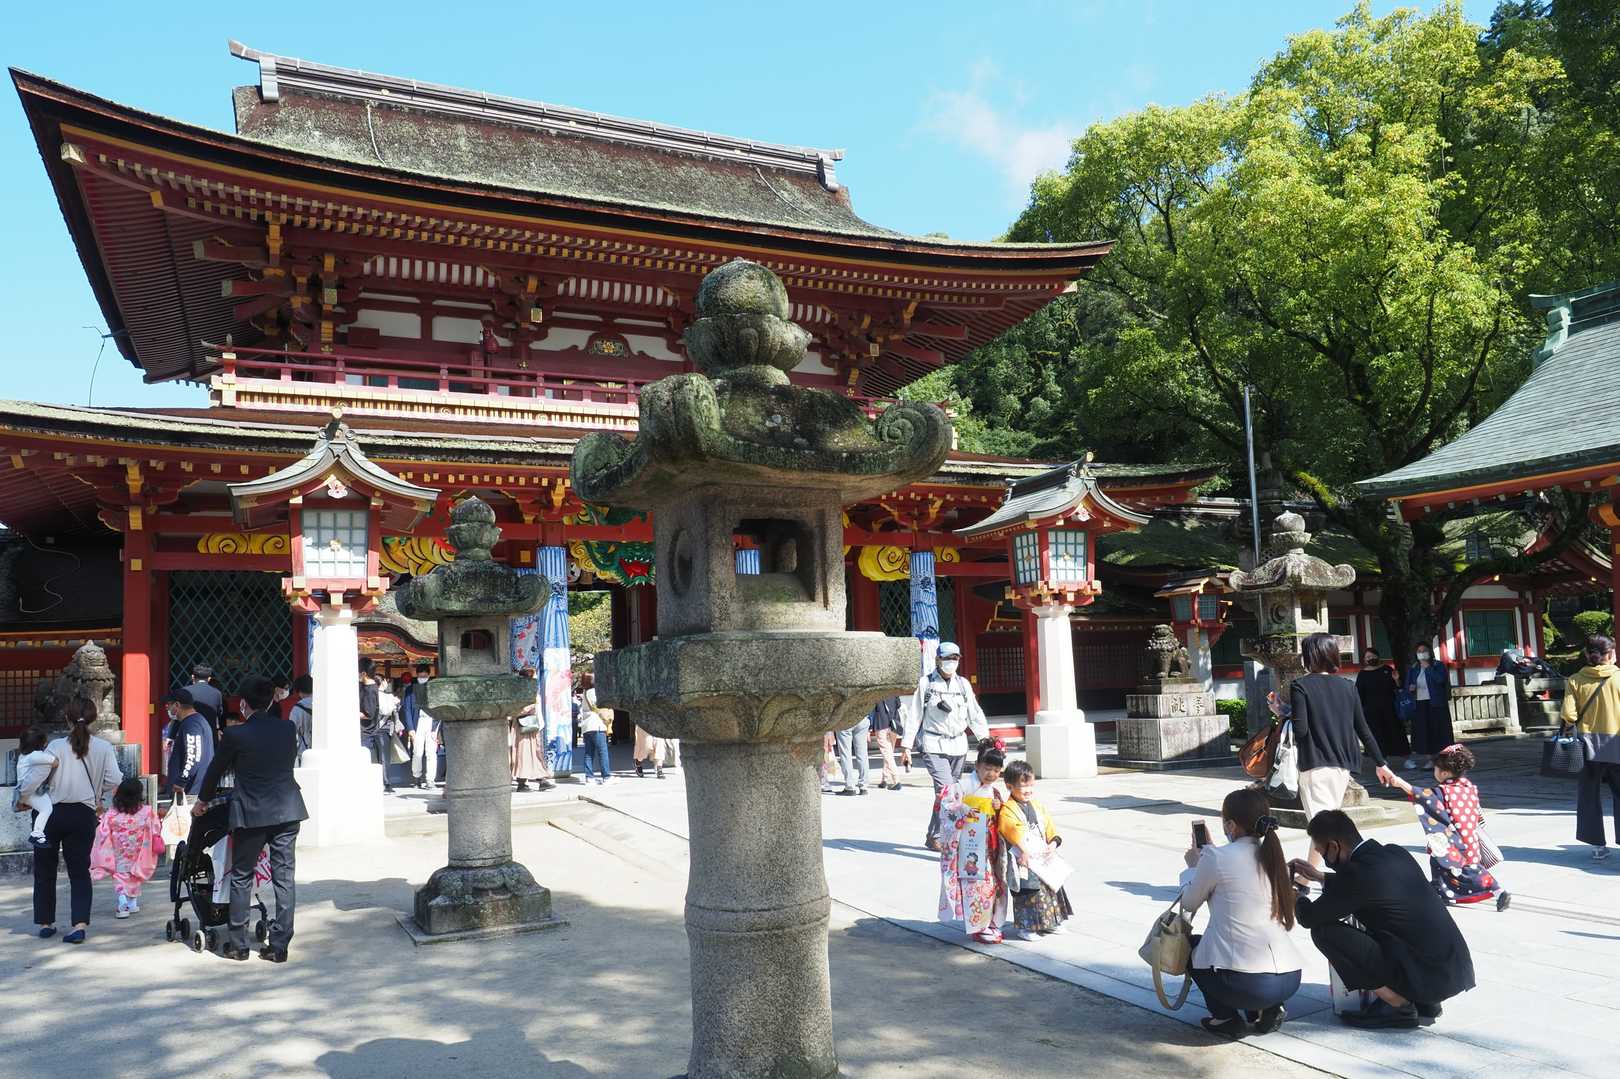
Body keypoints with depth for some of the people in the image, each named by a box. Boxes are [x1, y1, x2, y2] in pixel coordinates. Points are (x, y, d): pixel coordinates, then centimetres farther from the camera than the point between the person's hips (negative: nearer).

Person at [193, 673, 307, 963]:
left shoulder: (235, 734, -8)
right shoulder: (288, 730, 2)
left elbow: (215, 770, 5)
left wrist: (203, 801, 22)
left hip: (251, 813, -3)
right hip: (287, 811, 3)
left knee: (241, 877, 12)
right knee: (284, 878, 6)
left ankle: (237, 945, 18)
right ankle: (279, 946, 9)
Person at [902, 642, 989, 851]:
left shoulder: (963, 684, 11)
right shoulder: (926, 683, -1)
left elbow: (975, 715, 15)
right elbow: (914, 716, 0)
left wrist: (986, 740, 9)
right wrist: (906, 746, -2)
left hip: (958, 746, 5)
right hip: (934, 746, -5)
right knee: (945, 790, -17)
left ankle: (934, 836, 18)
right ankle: (935, 837, -9)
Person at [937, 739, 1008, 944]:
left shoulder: (997, 789, 10)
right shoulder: (963, 786, -10)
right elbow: (946, 807, -10)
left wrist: (999, 807, -3)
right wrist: (964, 812, -23)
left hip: (990, 846, 6)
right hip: (970, 845, -6)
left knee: (994, 883, 11)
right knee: (975, 883, -8)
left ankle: (991, 923, 24)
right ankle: (978, 927, 2)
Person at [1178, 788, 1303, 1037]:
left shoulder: (1217, 858, -9)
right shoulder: (1272, 856, 9)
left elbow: (1189, 903, 8)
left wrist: (1193, 865, 25)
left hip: (1246, 983, -6)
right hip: (1291, 979, 6)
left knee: (1190, 944, 24)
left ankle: (1226, 1017, 11)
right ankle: (1266, 1009, 15)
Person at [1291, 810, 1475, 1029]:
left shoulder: (1358, 872, -18)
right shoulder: (1395, 854, 7)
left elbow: (1310, 917, -8)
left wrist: (1296, 895, 13)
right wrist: (1321, 877, 30)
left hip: (1428, 978, -9)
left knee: (1325, 931, -11)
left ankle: (1397, 1006, 0)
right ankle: (1423, 1003, 19)